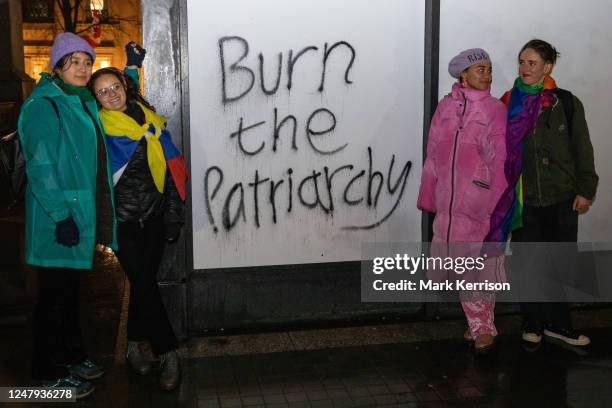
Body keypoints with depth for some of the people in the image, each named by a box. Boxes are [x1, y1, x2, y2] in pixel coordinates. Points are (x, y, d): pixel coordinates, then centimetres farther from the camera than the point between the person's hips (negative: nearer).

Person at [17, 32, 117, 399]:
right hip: (59, 215, -8)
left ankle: (72, 356, 32)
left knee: (71, 287, 18)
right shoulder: (43, 105, -13)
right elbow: (41, 166, -19)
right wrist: (60, 215, -23)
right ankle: (50, 371, 15)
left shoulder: (85, 102, 11)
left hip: (83, 210, 8)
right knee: (55, 293, 2)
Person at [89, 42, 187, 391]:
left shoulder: (150, 118, 4)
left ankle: (135, 345, 29)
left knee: (144, 280, 10)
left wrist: (173, 217, 5)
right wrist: (133, 67, 6)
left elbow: (170, 170, 7)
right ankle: (169, 354, 4)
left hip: (155, 215, 3)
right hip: (124, 220, -3)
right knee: (145, 283, -6)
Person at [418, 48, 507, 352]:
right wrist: (429, 197, 11)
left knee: (480, 266, 3)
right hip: (449, 204, 4)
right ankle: (479, 324, 29)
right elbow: (433, 155, 10)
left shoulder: (495, 110, -2)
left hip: (481, 205, -3)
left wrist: (498, 207, -9)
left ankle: (483, 327, 20)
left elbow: (501, 162, -5)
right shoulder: (445, 107, 7)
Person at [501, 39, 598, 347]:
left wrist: (585, 190, 0)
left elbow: (582, 149, 3)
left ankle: (556, 324, 23)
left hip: (562, 199, 0)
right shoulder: (508, 104, 1)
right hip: (524, 200, 0)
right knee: (527, 263, 6)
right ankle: (533, 324, 21)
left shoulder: (567, 104, -1)